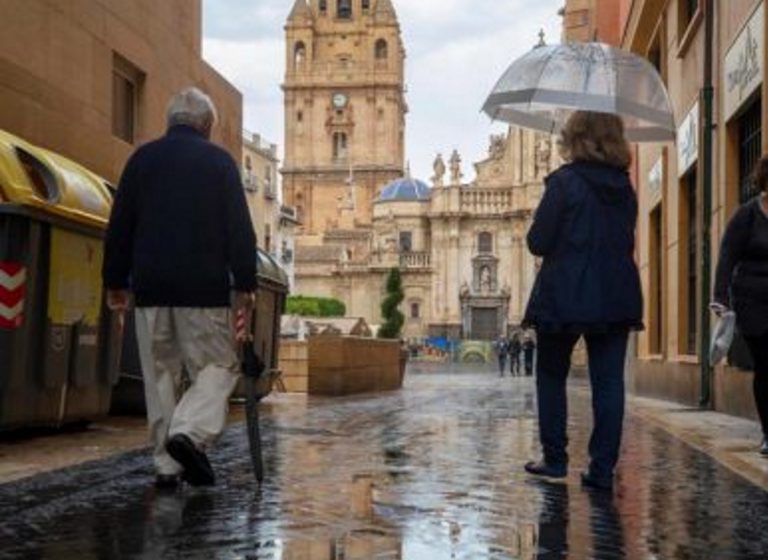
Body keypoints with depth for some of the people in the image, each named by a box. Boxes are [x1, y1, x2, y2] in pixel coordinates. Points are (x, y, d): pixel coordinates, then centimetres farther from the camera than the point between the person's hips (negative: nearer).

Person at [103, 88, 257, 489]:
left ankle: (167, 464, 9)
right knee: (217, 366, 4)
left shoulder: (142, 159, 10)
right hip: (204, 286, -3)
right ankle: (190, 432, -20)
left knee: (160, 375, 9)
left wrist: (116, 282, 16)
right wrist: (245, 283, 1)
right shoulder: (219, 161, 2)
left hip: (151, 287, 3)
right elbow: (239, 229, -3)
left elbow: (119, 227, 10)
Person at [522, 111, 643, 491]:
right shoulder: (625, 187, 7)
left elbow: (538, 242, -10)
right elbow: (625, 242, 15)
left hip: (564, 298, -4)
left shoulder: (564, 182, -10)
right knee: (608, 383, 4)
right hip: (617, 299, 4)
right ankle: (603, 469, 3)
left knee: (551, 377, 13)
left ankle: (555, 459, 14)